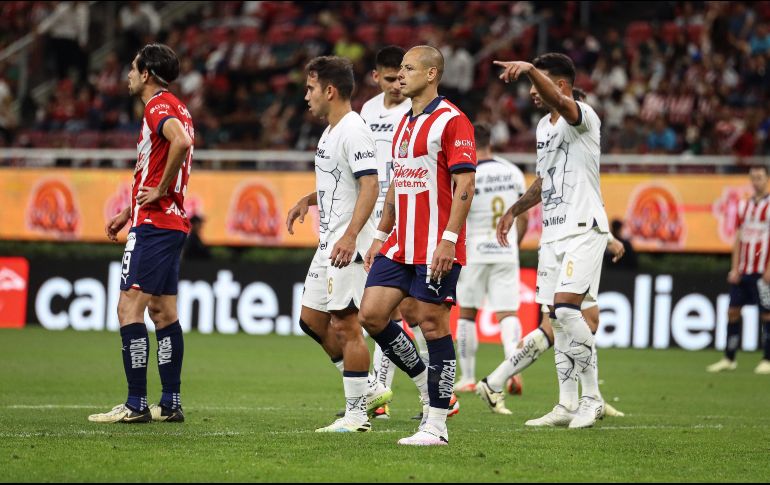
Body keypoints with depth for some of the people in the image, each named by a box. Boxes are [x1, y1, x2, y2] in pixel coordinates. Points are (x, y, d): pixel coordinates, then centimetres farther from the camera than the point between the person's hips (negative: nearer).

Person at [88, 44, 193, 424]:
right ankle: (170, 403, 13)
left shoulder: (158, 107, -12)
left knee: (129, 308, -11)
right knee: (162, 310, 12)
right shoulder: (173, 107, 19)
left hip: (154, 224, -10)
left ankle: (136, 404, -13)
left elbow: (182, 141, -33)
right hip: (172, 220, 10)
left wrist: (161, 191, -23)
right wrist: (128, 213, 26)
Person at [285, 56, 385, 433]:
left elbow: (370, 185, -24)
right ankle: (365, 390, 20)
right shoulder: (330, 132, 16)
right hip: (328, 243, 11)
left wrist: (350, 236, -33)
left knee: (345, 325, -8)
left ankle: (357, 413, -3)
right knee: (312, 319, 13)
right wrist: (308, 200, 15)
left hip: (348, 245, -11)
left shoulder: (353, 131, -15)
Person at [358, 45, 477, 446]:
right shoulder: (404, 124, 17)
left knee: (432, 324, -5)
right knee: (371, 315, 1)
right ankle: (425, 382, 18)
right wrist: (381, 235, 21)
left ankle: (435, 425, 2)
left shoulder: (451, 121, -10)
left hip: (436, 248, -8)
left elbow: (465, 184, -16)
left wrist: (449, 240, -22)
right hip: (400, 244, 8)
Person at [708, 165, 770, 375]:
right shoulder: (744, 206, 13)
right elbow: (738, 239, 14)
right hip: (743, 271, 6)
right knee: (733, 311, 3)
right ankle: (729, 359, 9)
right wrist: (735, 269, 7)